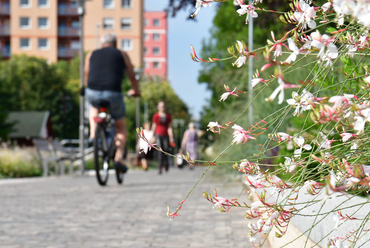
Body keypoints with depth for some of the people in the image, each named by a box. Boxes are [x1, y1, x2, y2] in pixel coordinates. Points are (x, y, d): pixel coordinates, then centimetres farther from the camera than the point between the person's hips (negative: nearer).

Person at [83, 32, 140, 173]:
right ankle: (119, 158, 4)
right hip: (113, 95, -2)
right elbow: (131, 76, 24)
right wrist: (135, 90, 42)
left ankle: (93, 134, 20)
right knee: (121, 127, 20)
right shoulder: (121, 54, 17)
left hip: (93, 93, 2)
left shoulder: (91, 55, 21)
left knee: (94, 108, 40)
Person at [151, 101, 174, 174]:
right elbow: (154, 126, 7)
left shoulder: (168, 116, 8)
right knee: (160, 151, -14)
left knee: (166, 150, 3)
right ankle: (160, 167, -14)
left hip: (166, 136, 2)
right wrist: (153, 137, 6)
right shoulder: (156, 116, 2)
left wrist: (171, 137, 1)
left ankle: (166, 164, 29)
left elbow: (169, 127, 6)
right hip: (158, 135, -2)